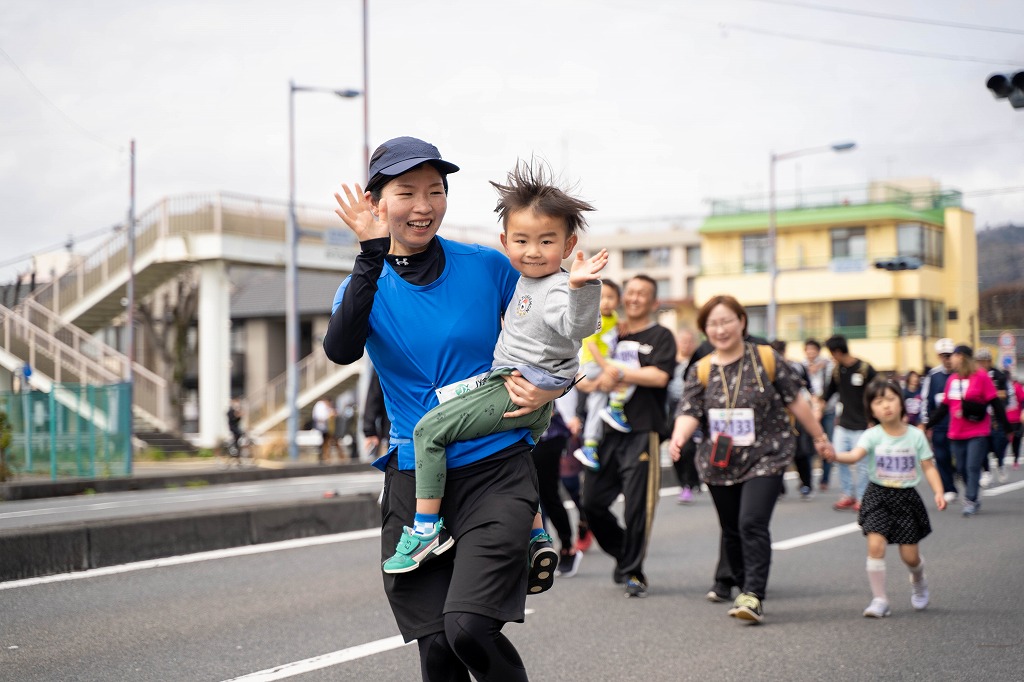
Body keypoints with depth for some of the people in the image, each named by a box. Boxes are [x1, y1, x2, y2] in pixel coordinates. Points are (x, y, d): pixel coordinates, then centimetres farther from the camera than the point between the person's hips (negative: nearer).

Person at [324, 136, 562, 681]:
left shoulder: (487, 267, 1)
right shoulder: (365, 285, 4)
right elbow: (341, 350, -19)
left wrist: (548, 390, -7)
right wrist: (372, 255, -24)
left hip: (496, 471, -2)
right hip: (413, 481, 2)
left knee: (468, 626, -21)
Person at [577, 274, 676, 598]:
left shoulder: (660, 337, 4)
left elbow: (659, 376, -13)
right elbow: (580, 378, 15)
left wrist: (618, 372, -11)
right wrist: (598, 383, -6)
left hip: (642, 432, -5)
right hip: (606, 429, 5)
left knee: (637, 505, -6)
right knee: (592, 501, 3)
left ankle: (632, 572, 5)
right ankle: (624, 554, 25)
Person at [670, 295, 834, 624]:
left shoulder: (766, 359, -1)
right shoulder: (701, 371, 4)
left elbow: (796, 401, 6)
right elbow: (689, 412, -5)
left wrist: (819, 437, 11)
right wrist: (678, 437, -26)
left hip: (764, 457, -4)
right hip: (720, 462, 4)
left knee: (753, 524, -18)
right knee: (731, 532, 9)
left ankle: (754, 596, -19)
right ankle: (745, 588, 25)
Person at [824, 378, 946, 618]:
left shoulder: (915, 436, -3)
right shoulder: (872, 435, -8)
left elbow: (929, 467, 2)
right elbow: (856, 454, -25)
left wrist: (938, 492, -12)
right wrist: (835, 455, -46)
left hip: (907, 497, 1)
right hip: (878, 496, -1)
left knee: (910, 554, 3)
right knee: (875, 544, -17)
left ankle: (918, 581, 39)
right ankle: (879, 598, -4)